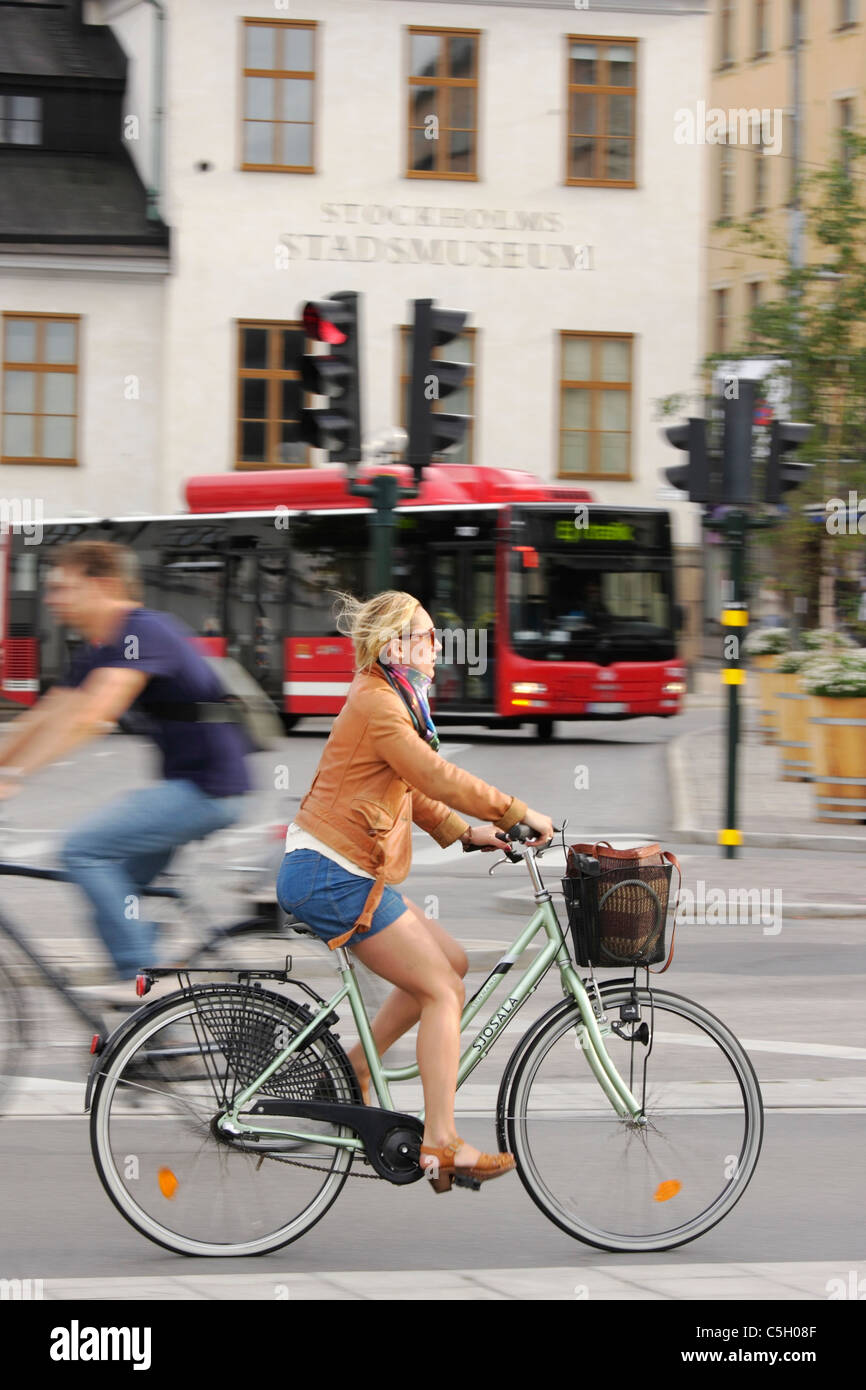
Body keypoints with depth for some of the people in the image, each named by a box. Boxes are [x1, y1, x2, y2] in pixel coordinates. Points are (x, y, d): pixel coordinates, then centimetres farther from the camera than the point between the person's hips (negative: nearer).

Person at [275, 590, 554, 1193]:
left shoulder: (388, 700, 18)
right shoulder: (377, 703, -16)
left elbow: (411, 788, 22)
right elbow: (439, 778, -20)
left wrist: (466, 831, 11)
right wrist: (520, 814, -13)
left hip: (343, 873, 10)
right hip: (333, 876, -10)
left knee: (451, 961, 12)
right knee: (444, 990, -7)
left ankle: (354, 1073, 16)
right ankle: (441, 1144, -7)